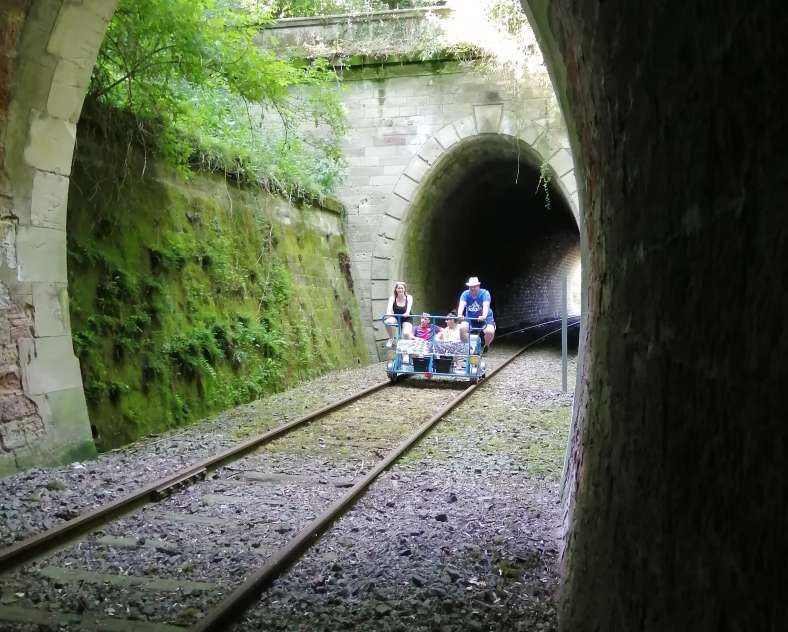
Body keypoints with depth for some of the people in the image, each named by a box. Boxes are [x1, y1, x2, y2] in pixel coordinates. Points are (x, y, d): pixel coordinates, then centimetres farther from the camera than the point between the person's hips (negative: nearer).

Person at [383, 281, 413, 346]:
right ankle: (391, 339, -8)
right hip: (396, 318, 1)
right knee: (388, 322, -35)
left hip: (406, 319, -1)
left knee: (406, 334, -30)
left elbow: (409, 306, -25)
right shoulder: (392, 298, -8)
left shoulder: (409, 297, -8)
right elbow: (389, 306, -25)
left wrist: (407, 313, -49)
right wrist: (388, 313, -49)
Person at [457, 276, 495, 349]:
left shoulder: (485, 293, -18)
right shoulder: (465, 294, -12)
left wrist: (484, 316, -54)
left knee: (490, 331, -30)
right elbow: (461, 305, -28)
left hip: (484, 318, -2)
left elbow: (486, 305, -34)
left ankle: (486, 346, 3)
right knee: (462, 328, -27)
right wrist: (459, 315, -50)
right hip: (470, 318, 2)